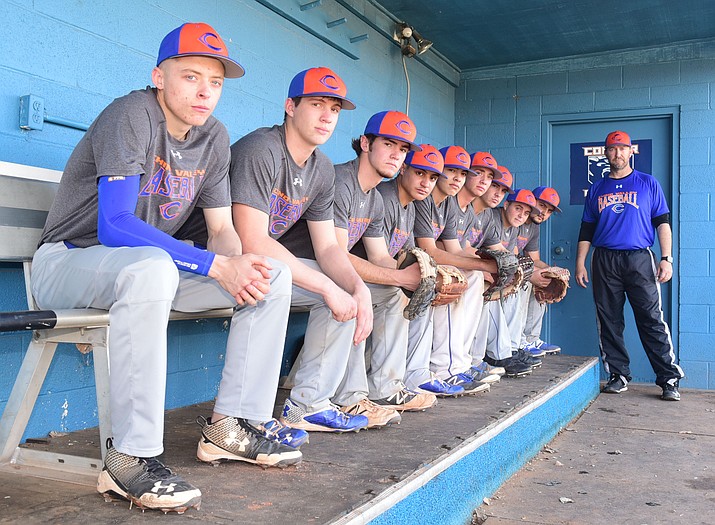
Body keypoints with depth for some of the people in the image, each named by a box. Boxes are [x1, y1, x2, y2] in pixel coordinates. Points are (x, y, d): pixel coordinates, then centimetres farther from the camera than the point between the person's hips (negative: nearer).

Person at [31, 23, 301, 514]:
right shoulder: (131, 115, -18)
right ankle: (131, 459, -33)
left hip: (149, 268, 7)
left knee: (273, 275, -4)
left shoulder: (213, 137, 4)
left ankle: (233, 425, -2)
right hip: (67, 261, -7)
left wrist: (239, 263, -20)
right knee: (150, 267, -42)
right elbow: (114, 225, -29)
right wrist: (216, 265, -32)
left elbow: (222, 229, 4)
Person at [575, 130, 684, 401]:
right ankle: (618, 375, 12)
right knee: (609, 321, 3)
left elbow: (662, 223, 6)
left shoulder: (648, 184, 10)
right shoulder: (597, 189, 15)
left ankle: (669, 379, -2)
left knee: (652, 320, -7)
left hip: (639, 259, -2)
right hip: (604, 262, 3)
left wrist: (666, 259, -4)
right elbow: (586, 229, 16)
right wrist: (580, 263, 7)